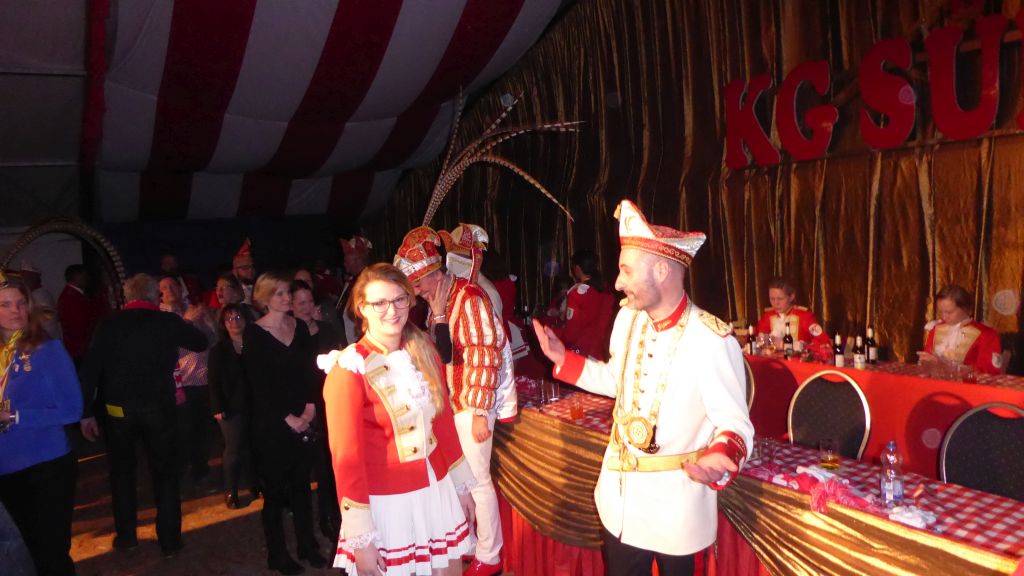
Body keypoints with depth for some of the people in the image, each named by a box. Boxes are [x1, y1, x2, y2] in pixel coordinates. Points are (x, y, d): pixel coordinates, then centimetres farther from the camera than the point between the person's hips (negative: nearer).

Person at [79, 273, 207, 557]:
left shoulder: (109, 324, -4)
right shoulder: (169, 322, -5)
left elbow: (90, 370, -7)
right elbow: (201, 343, 9)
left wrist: (86, 412, -1)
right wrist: (182, 324, 25)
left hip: (118, 409, 1)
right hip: (159, 408, -1)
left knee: (122, 471, 20)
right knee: (165, 473, 11)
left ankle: (126, 535, 29)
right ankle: (170, 540, 16)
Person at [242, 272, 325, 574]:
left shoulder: (300, 327, 7)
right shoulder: (254, 333, -7)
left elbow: (311, 370, 6)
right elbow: (259, 383, -10)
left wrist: (310, 405, -7)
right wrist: (287, 417, -11)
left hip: (302, 420, 4)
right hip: (270, 423, -4)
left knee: (301, 483, 13)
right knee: (275, 489, 6)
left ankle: (307, 545, 25)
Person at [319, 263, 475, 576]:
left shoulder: (424, 353, 2)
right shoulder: (349, 370, -15)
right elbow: (346, 456, -13)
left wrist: (462, 485, 13)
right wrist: (360, 539, -13)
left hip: (438, 491, 5)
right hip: (387, 503, -5)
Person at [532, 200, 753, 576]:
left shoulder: (712, 341, -25)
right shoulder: (627, 317, -3)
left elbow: (735, 424, -18)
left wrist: (720, 458, -39)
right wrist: (563, 359, 6)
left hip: (673, 502, -5)